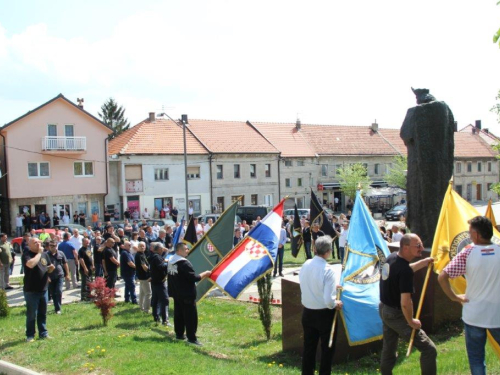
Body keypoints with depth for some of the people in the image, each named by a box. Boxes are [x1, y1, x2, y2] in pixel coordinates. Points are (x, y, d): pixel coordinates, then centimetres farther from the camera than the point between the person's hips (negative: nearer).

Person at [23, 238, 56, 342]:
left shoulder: (45, 254, 10)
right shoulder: (27, 255, -9)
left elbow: (49, 269, 19)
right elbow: (31, 264, -31)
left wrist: (51, 268, -4)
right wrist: (39, 253, -20)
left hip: (43, 289, 6)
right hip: (31, 290, -6)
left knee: (43, 313, 13)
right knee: (32, 314, 1)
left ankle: (43, 333, 22)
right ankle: (30, 335, 12)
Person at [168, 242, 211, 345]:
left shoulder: (170, 261, 7)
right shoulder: (184, 263, -22)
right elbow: (193, 278, -22)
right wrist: (204, 274, -9)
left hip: (176, 293, 9)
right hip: (187, 294, -9)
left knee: (178, 314, 16)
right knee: (191, 316, -3)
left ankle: (179, 334, 24)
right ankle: (192, 338, -1)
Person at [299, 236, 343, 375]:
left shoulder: (305, 265, -7)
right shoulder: (327, 270, -24)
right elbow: (329, 300, -27)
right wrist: (336, 304, -5)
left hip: (307, 312, 5)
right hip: (324, 314, -5)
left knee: (308, 347, 19)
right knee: (327, 348, 15)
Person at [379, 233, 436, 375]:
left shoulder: (391, 257, -2)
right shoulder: (405, 271, -28)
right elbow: (405, 303, -28)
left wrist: (424, 262, 16)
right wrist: (411, 321, -12)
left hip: (383, 309, 9)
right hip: (396, 314, -9)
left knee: (388, 349, 22)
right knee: (429, 350, -1)